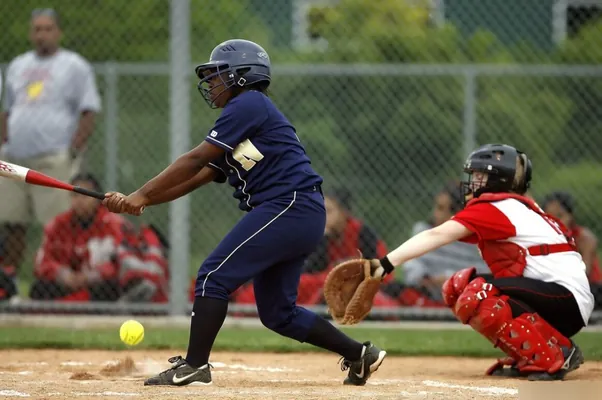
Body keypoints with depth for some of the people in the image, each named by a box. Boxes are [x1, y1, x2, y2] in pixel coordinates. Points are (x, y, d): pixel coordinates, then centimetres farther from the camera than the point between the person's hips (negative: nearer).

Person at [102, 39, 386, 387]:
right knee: (277, 313, 14)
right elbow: (197, 178, 16)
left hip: (290, 207, -10)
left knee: (214, 277, -11)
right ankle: (360, 354, 20)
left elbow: (196, 160, -10)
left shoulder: (250, 104, -5)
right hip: (303, 218, 10)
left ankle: (194, 366, -13)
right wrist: (139, 202, 4)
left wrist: (141, 195, -7)